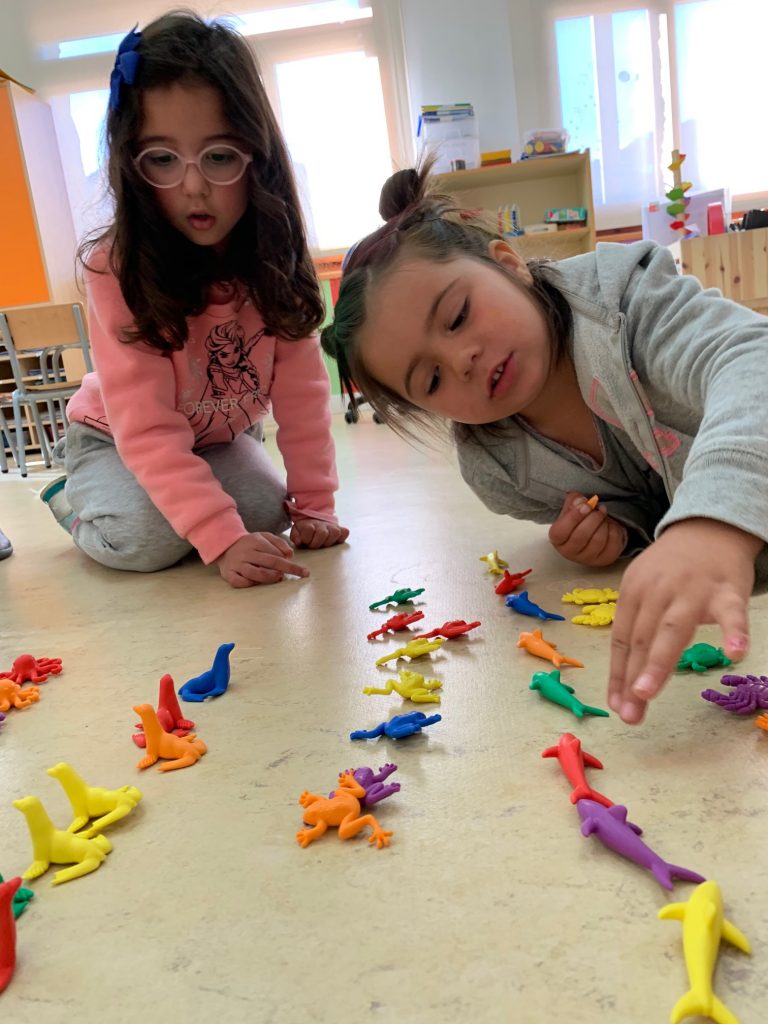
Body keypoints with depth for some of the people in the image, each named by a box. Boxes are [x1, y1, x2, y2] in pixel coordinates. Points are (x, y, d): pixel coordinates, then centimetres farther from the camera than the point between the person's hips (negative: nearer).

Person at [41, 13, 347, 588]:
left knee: (267, 513, -21)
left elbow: (302, 391, -19)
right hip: (115, 437, -3)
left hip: (222, 437, 4)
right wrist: (221, 540, -43)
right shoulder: (117, 270, -31)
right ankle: (78, 500, 7)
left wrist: (314, 504, -25)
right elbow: (148, 431, -35)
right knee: (148, 539, -28)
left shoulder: (276, 257, -19)